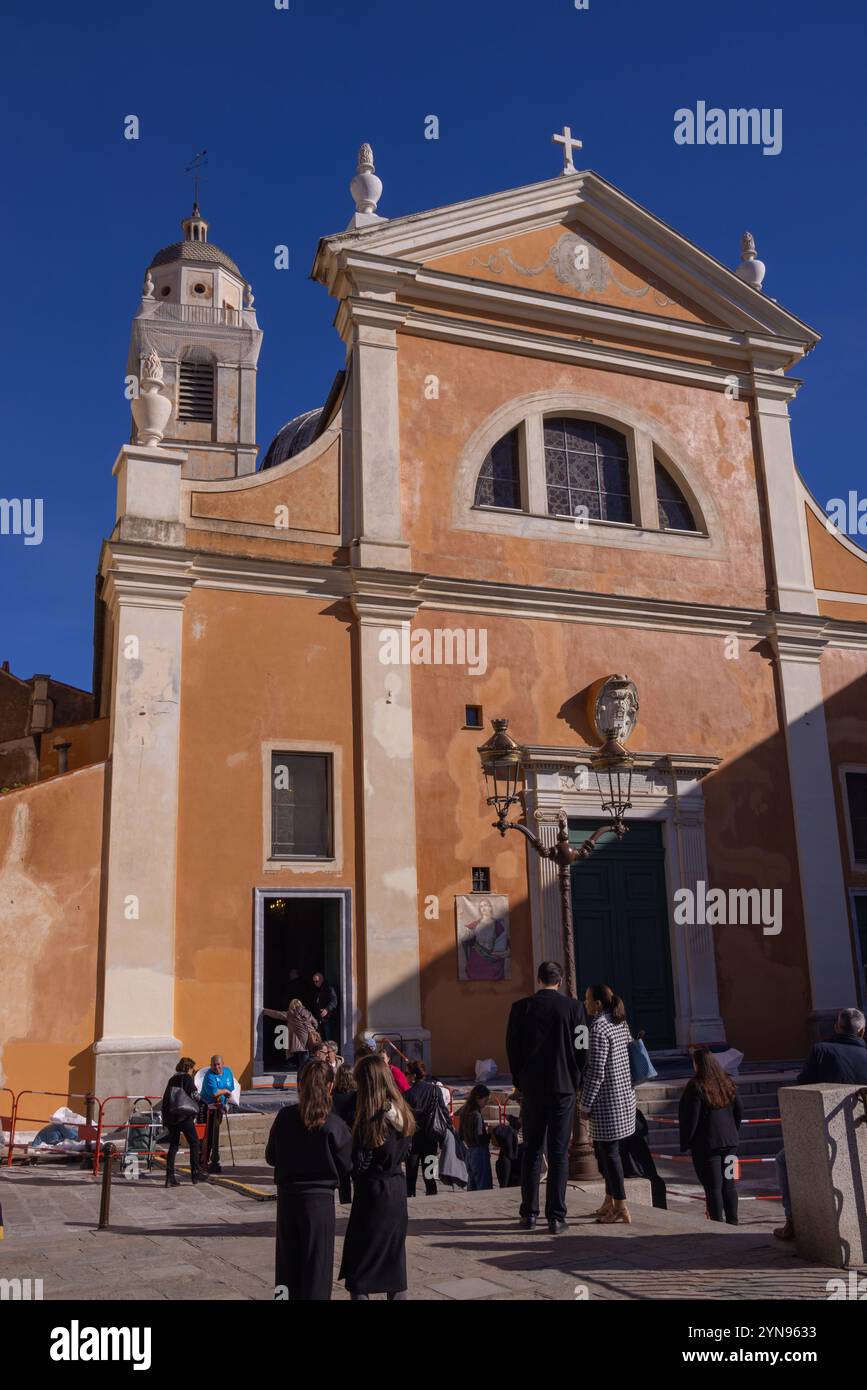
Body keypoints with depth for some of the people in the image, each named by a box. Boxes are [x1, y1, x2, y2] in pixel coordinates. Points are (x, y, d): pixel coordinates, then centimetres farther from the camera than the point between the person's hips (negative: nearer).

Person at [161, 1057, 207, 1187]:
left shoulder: (172, 1079, 16)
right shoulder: (186, 1078, -5)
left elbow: (165, 1098, 15)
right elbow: (194, 1096, -12)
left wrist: (165, 1119, 16)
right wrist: (197, 1097, 11)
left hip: (170, 1116, 7)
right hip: (185, 1116, -6)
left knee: (173, 1145, 9)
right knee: (194, 1142, 6)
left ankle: (170, 1176, 3)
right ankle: (195, 1172, 5)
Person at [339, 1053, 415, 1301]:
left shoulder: (371, 1119, -21)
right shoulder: (402, 1111, -1)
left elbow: (359, 1164, -16)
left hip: (373, 1191, -7)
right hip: (398, 1189, 7)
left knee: (359, 1262, 5)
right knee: (394, 1256, 18)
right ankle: (397, 1295, 23)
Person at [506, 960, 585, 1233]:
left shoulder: (521, 1007, -2)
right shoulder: (572, 1007, -4)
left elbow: (512, 1047, 1)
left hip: (532, 1088, 1)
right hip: (564, 1087, -1)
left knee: (531, 1152, 11)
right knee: (558, 1154, 3)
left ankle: (529, 1214, 13)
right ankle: (556, 1216, 2)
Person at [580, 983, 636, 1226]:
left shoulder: (598, 1029, -17)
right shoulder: (620, 1023, 9)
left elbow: (596, 1072, -19)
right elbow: (629, 1058, 15)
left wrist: (585, 1104, -11)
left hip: (607, 1101, -9)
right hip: (625, 1095, 9)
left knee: (609, 1153, -1)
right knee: (604, 1150, 17)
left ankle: (621, 1208, 4)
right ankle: (609, 1201, 25)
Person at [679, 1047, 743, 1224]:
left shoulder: (696, 1087, -15)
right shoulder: (728, 1084, 5)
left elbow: (690, 1118, -14)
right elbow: (739, 1111, 12)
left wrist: (685, 1143, -5)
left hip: (706, 1144, -6)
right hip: (729, 1141, 6)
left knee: (713, 1187, 0)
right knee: (729, 1183, 12)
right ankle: (732, 1222, 17)